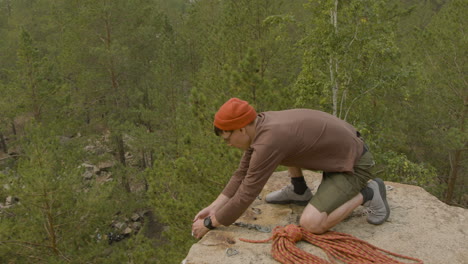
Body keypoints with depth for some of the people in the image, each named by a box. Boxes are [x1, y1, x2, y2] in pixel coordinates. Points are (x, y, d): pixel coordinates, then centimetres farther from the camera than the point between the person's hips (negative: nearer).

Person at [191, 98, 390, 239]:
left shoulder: (269, 141, -29)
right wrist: (214, 208, 6)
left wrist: (210, 223, -9)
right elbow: (243, 173, 7)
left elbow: (246, 194, -22)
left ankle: (367, 194, -2)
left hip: (353, 165, -9)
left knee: (311, 224, -20)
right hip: (339, 149, 9)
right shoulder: (261, 124, -1)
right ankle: (299, 192, 17)